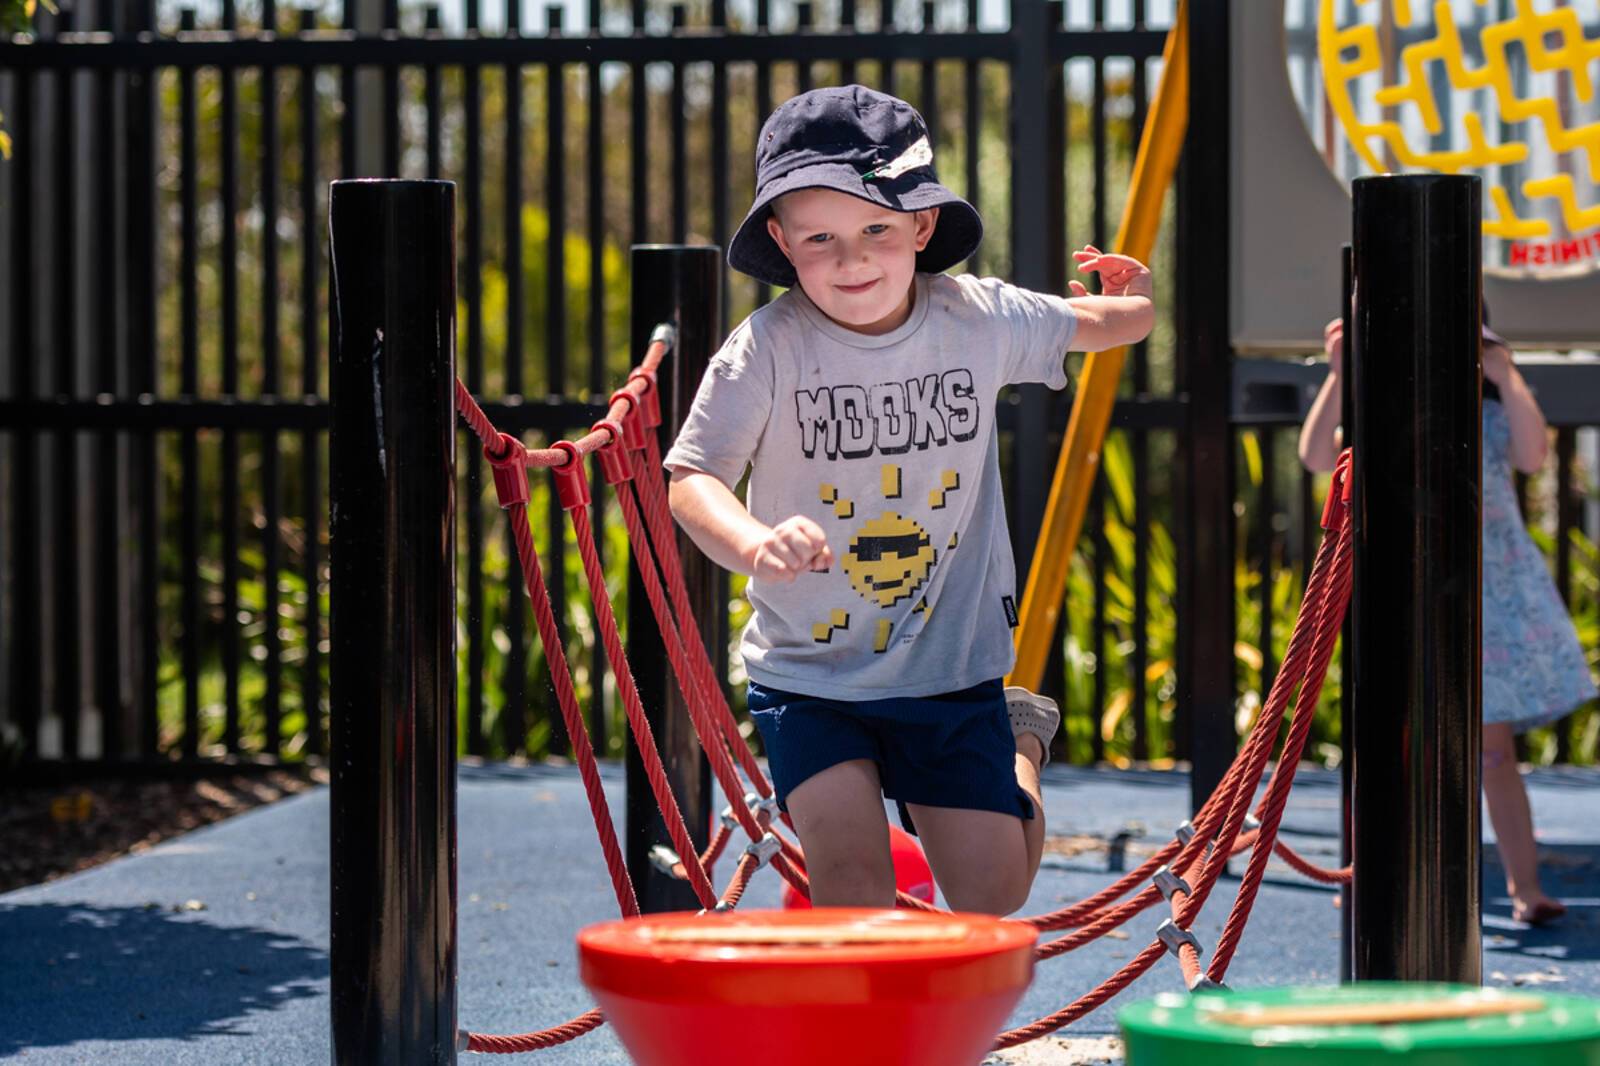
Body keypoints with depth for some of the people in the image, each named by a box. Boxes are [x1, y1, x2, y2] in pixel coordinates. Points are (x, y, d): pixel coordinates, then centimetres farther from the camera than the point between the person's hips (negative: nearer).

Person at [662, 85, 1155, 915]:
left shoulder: (978, 319, -8)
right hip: (809, 674, -2)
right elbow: (692, 479, -26)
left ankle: (1020, 742, 36)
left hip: (951, 664, 2)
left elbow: (1098, 324, 15)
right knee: (851, 880, -17)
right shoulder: (769, 348, -17)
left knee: (993, 893, 7)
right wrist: (755, 546, -42)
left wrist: (1129, 302, -1)